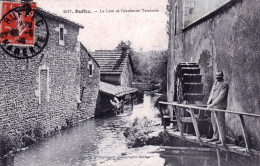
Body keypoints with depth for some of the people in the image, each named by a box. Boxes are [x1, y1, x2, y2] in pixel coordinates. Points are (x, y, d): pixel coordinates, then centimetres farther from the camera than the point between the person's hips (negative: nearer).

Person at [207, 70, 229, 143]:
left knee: (221, 123, -4)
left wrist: (213, 104, -21)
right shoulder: (215, 83, 19)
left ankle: (223, 139, 2)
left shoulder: (225, 84, -7)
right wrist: (208, 103, 5)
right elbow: (211, 94, 19)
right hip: (213, 106, 8)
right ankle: (215, 137, 21)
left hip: (220, 106, -8)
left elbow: (221, 96, -16)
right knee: (214, 122, 11)